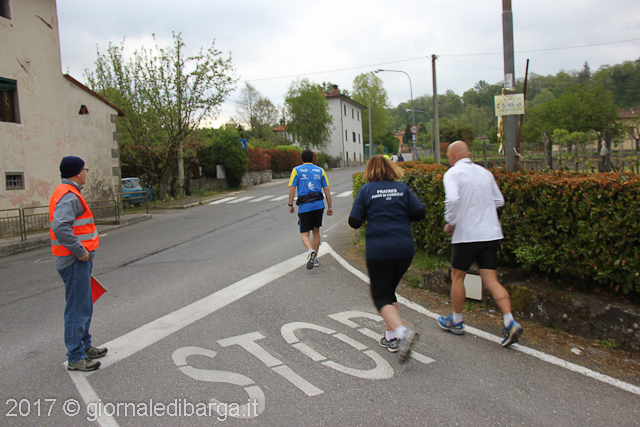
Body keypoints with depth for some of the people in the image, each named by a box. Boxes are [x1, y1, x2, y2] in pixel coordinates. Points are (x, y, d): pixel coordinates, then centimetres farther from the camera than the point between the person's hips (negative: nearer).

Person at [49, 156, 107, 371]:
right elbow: (60, 227, -31)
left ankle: (85, 347, 33)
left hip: (78, 260, 11)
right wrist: (80, 251, -24)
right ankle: (75, 358, 6)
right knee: (77, 309, -3)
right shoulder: (69, 196, -18)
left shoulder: (69, 194, 16)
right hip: (75, 262, -11)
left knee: (84, 307, 20)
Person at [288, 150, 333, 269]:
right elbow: (327, 189, 6)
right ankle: (315, 259, 21)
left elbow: (292, 188, -5)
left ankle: (311, 251, -27)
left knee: (304, 234, 3)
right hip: (319, 205, 3)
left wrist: (290, 205, 2)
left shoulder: (297, 170, 3)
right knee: (316, 231, 16)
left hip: (304, 206, -3)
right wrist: (330, 207, 10)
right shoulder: (320, 170, 10)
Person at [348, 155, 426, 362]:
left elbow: (354, 222, -4)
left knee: (381, 297, 2)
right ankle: (390, 337, 21)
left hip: (379, 252, -4)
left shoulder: (366, 190, -1)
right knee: (389, 290, 21)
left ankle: (402, 332, -22)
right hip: (405, 250, 4)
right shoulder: (402, 188, 7)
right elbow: (419, 213, 1)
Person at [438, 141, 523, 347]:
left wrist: (450, 222, -10)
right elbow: (499, 201, 15)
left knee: (457, 277, 13)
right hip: (491, 233, 5)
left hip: (466, 235, -5)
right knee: (491, 281, 6)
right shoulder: (485, 172, 12)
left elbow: (452, 200, -24)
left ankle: (456, 321, 26)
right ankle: (510, 322, -7)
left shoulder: (453, 173, -7)